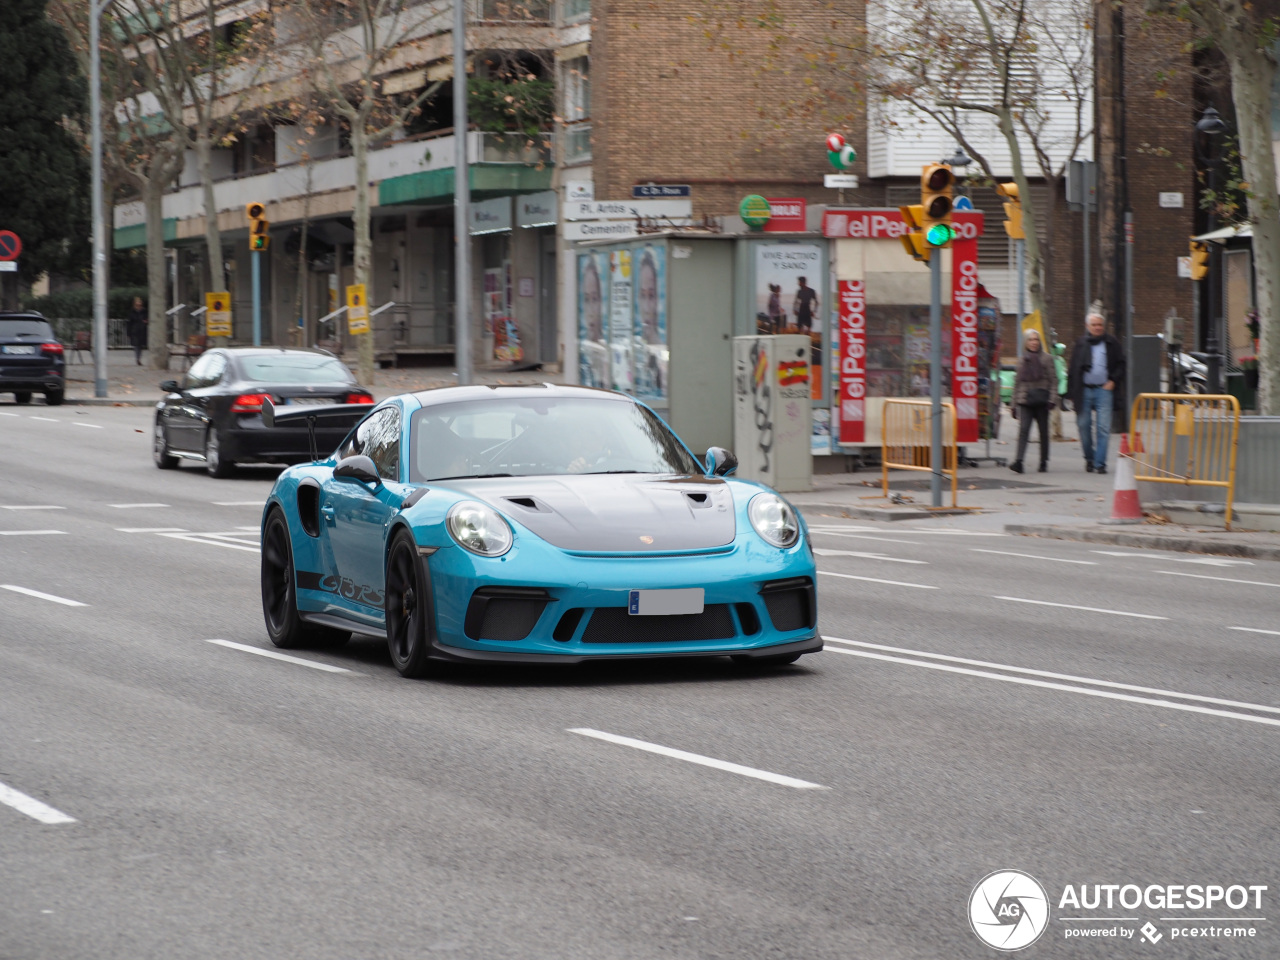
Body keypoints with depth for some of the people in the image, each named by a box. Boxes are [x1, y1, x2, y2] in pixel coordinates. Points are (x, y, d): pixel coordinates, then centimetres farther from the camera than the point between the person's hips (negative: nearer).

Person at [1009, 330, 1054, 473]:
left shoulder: (1046, 360, 6)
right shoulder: (1022, 362, 13)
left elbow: (1053, 380, 2)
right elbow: (1017, 383, 17)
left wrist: (1051, 399, -9)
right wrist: (1014, 404, 12)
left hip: (1041, 400, -1)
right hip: (1025, 401, 1)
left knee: (1043, 431, 5)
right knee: (1024, 429, -14)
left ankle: (1044, 462, 17)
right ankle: (1019, 461, -25)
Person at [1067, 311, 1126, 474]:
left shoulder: (1111, 343, 6)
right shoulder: (1081, 344, 8)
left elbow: (1121, 364, 12)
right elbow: (1072, 370, 9)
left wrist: (1113, 381, -3)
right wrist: (1072, 394, 5)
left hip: (1104, 389, -2)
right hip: (1084, 391, 2)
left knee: (1103, 428, -8)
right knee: (1084, 426, 6)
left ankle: (1100, 463, -6)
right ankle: (1089, 458, 24)